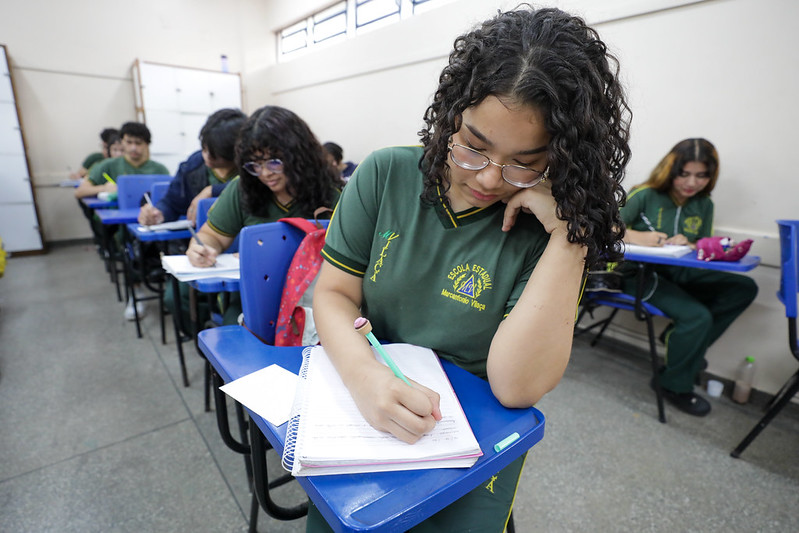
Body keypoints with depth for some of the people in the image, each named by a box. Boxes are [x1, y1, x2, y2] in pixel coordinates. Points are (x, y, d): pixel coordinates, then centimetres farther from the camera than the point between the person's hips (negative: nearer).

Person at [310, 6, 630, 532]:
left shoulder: (551, 235, -13)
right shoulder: (386, 174, -7)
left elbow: (516, 385, -21)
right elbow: (333, 293, -7)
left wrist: (568, 233, -25)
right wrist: (364, 373, -26)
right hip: (362, 409, 2)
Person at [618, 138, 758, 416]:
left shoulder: (704, 205, 12)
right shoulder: (646, 195, -6)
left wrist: (689, 245, -11)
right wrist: (636, 237, -33)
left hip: (679, 273, 7)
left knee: (744, 288, -8)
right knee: (699, 317, -24)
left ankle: (684, 340, 2)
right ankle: (676, 386, 0)